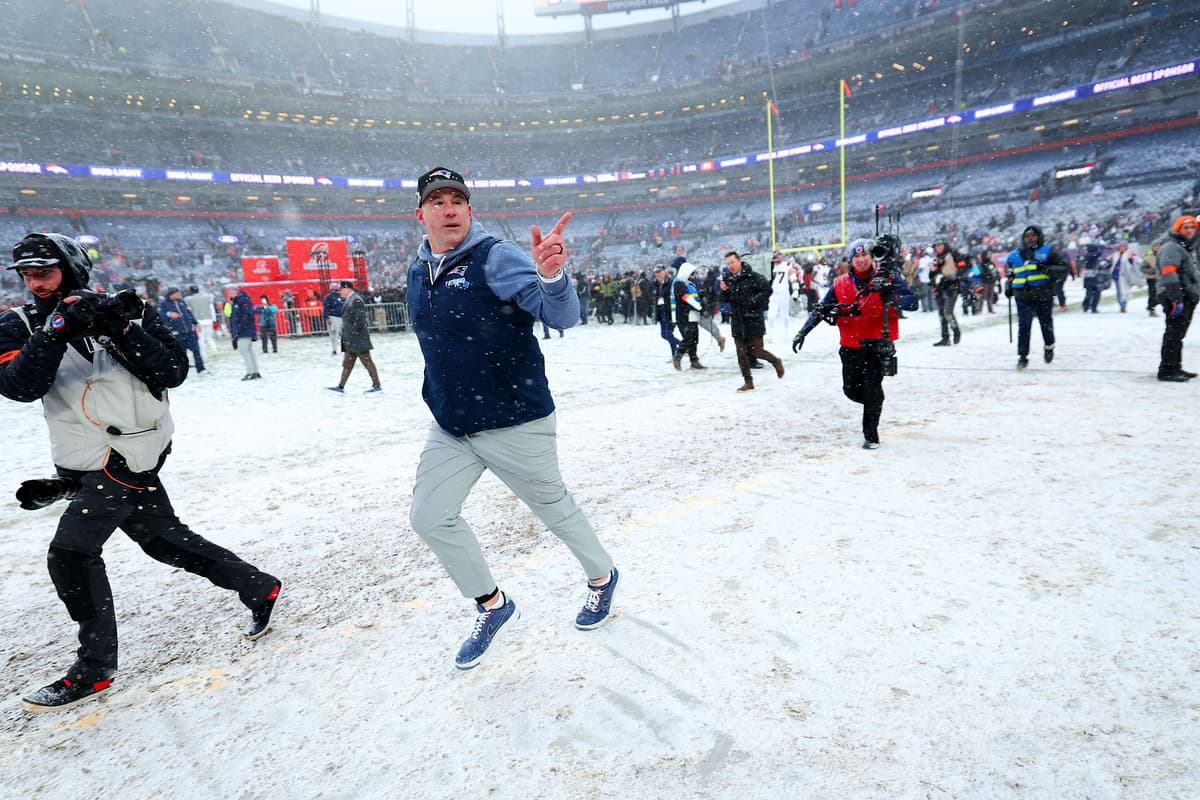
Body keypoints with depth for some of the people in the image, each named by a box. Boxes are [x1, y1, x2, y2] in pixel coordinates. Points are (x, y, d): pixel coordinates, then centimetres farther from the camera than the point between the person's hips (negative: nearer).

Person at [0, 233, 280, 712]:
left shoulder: (122, 311, -5)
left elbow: (174, 372, -12)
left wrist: (122, 331, -23)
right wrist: (58, 330, -24)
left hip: (127, 453, -6)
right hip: (84, 465, 6)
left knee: (70, 552, -10)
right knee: (162, 538, 14)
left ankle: (94, 670, 7)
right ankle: (260, 588, 29)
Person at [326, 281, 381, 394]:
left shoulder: (356, 300, -15)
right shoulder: (348, 300, 15)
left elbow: (360, 319, -21)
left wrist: (353, 333, -19)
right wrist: (346, 335, 16)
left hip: (358, 338, -10)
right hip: (350, 339, 10)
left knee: (367, 361, -4)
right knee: (347, 363, 11)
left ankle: (377, 386, 1)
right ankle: (341, 387, 15)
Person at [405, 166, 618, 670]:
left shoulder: (496, 257, -14)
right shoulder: (417, 272, 7)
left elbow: (562, 316, -27)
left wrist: (550, 274, -47)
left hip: (516, 424, -6)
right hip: (450, 428, 7)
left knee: (553, 506, 10)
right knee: (430, 517, 5)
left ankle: (602, 577, 39)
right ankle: (492, 605, 27)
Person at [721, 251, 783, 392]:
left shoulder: (752, 276, -10)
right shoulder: (729, 280, 9)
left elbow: (767, 289, -13)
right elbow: (726, 301, 16)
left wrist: (753, 301, -19)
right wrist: (724, 291, -4)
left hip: (753, 320, -6)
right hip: (737, 321, 6)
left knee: (756, 351, -4)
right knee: (741, 354, 5)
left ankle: (776, 361, 25)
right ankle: (748, 382, 14)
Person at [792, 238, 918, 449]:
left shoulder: (888, 279, -3)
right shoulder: (840, 284, 4)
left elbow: (913, 303, -11)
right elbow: (820, 310, 8)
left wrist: (890, 297, -30)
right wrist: (803, 333, 0)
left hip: (878, 345, -3)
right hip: (851, 347, 3)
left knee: (872, 389, -8)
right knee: (851, 390, 9)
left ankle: (871, 435, 6)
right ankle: (873, 404, 42)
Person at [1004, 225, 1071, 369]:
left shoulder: (1048, 251, 0)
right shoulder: (1014, 256, 10)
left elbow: (1065, 267, -6)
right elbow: (1009, 272, 29)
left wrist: (1047, 269, -20)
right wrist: (1008, 284, 15)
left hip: (1044, 297, -1)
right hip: (1023, 298, 2)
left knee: (1046, 325, 14)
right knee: (1023, 327, -5)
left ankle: (1049, 347, 38)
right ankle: (1022, 356, -1)